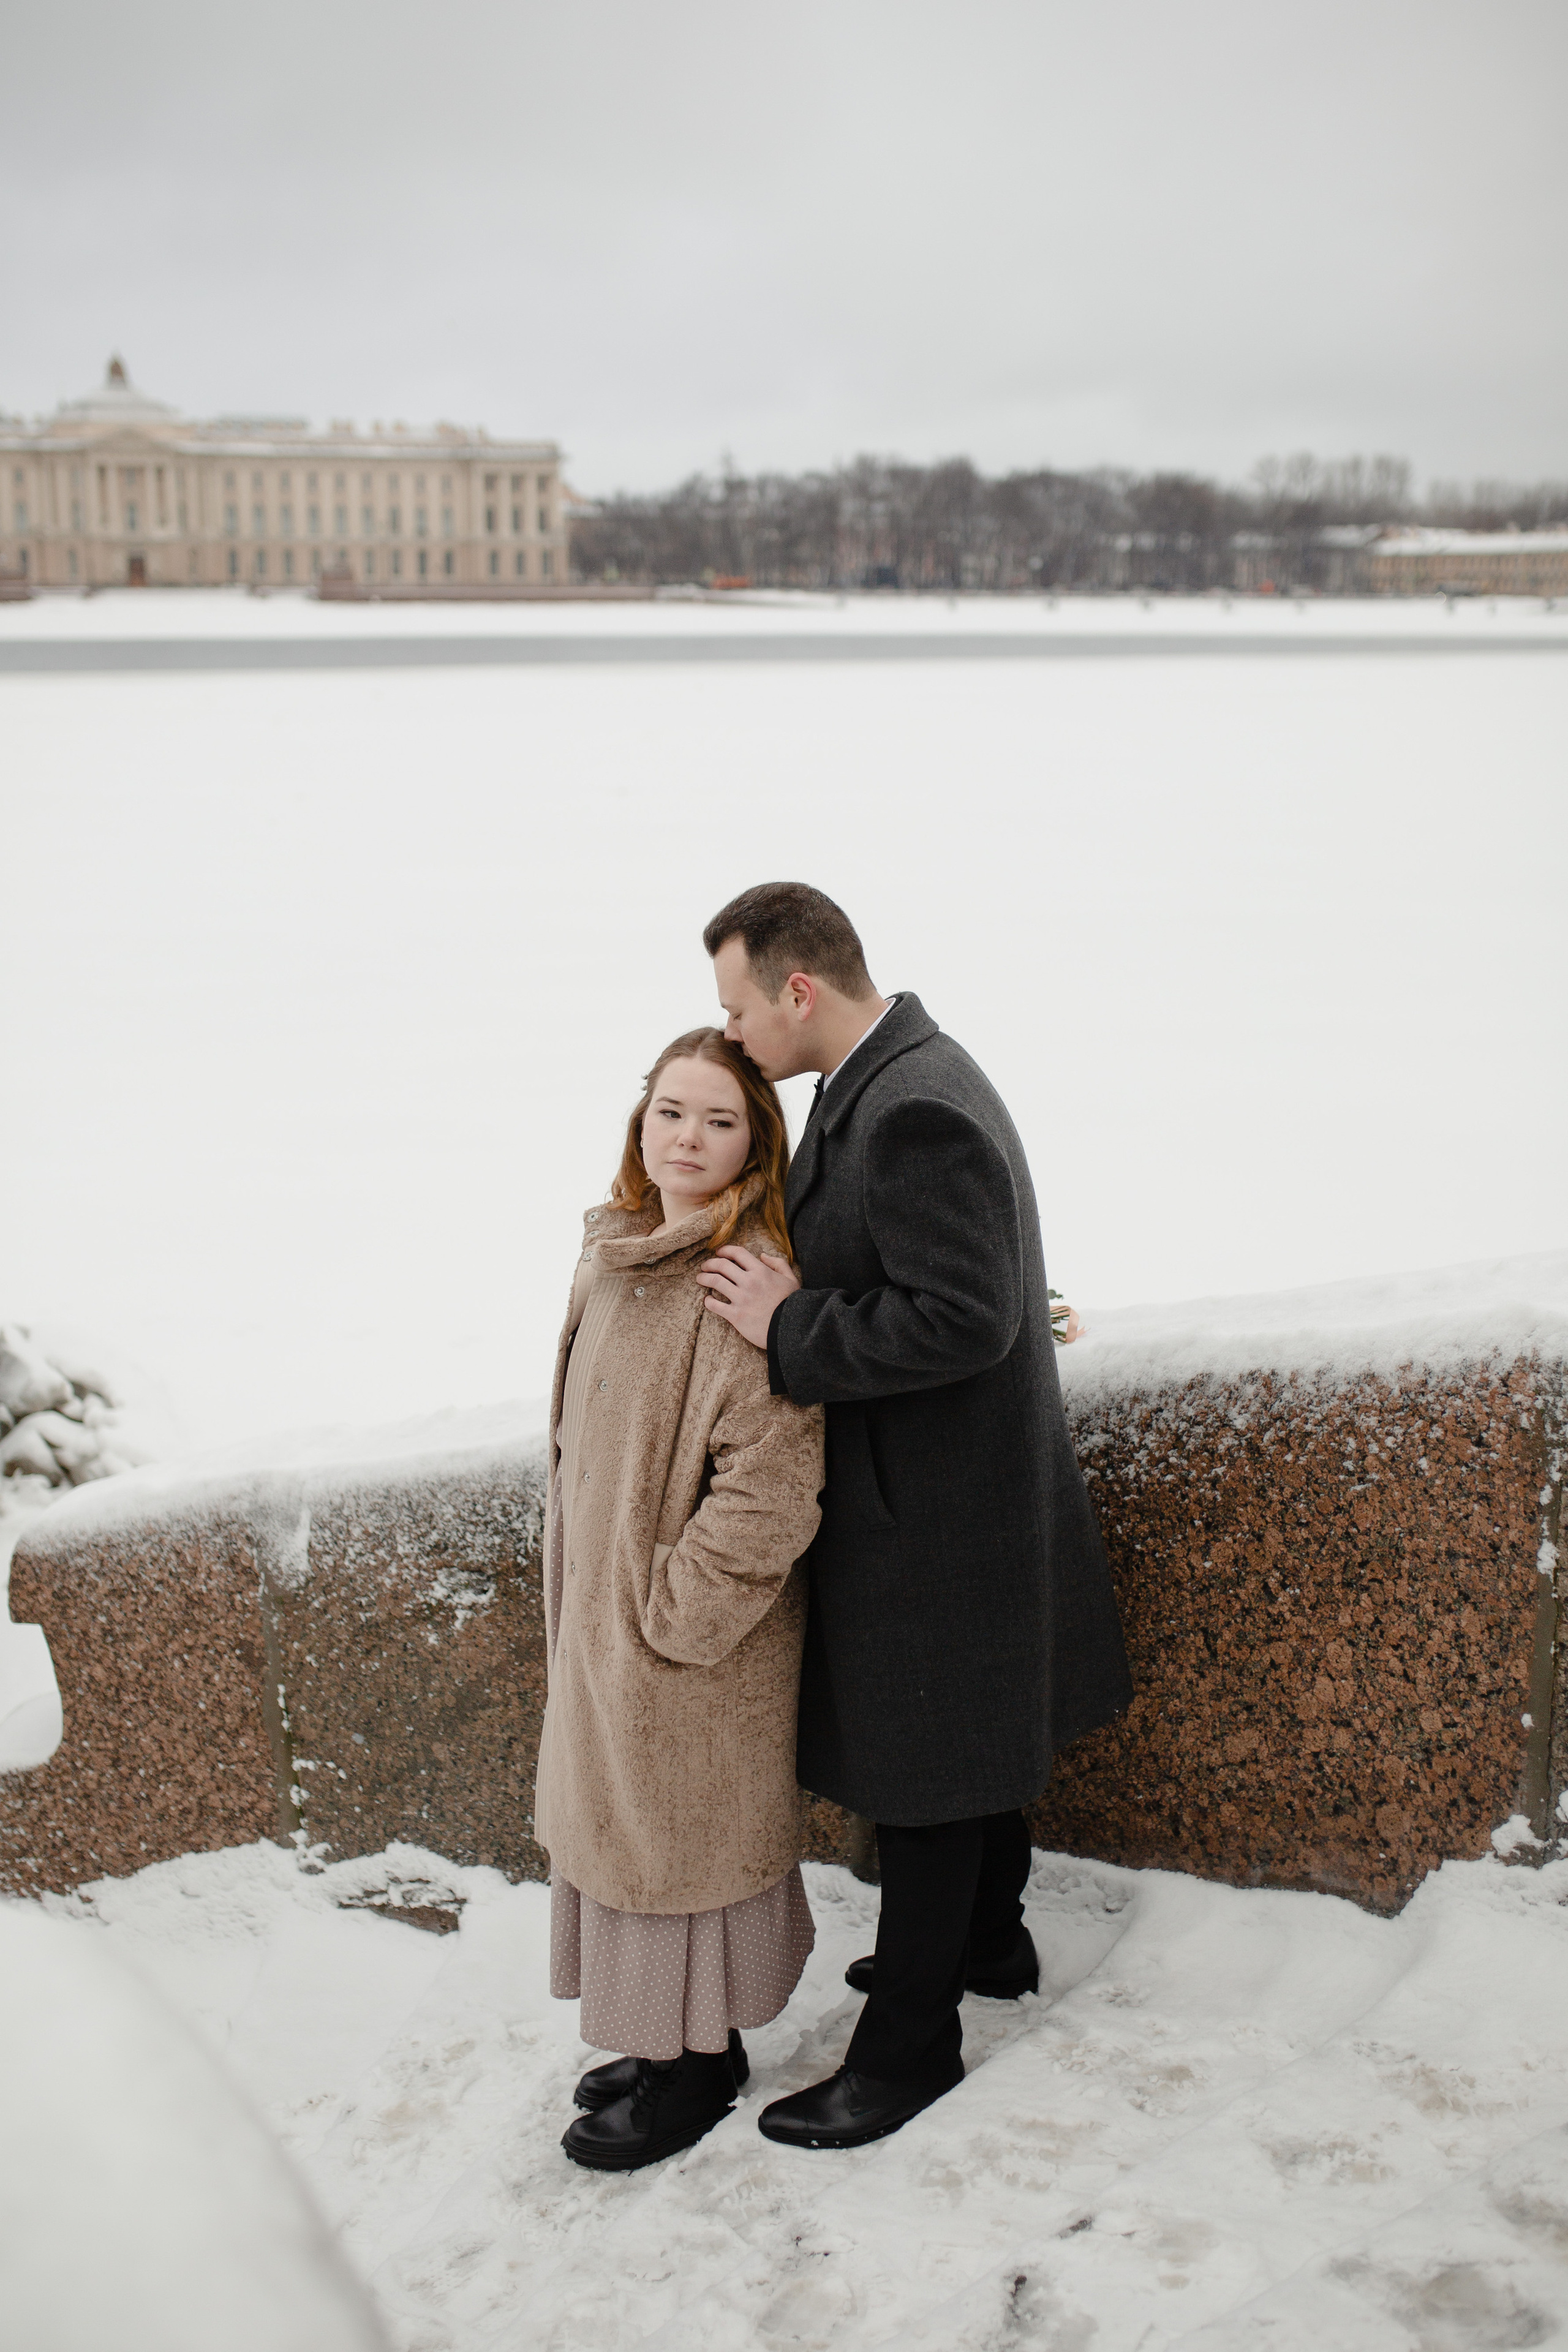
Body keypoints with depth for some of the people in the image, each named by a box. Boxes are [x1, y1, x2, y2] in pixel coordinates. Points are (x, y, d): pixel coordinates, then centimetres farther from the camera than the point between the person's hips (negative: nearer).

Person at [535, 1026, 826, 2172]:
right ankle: (670, 2040, 37)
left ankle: (702, 2072, 25)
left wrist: (675, 1609, -19)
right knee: (629, 1817, 19)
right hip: (604, 1607, 8)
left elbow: (772, 1479, -25)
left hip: (695, 1627, -8)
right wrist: (589, 1602, 16)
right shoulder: (616, 1256, 6)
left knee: (684, 1833, 7)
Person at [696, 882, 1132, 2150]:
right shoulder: (895, 1079, 6)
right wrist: (778, 1278, 2)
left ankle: (908, 2044, 20)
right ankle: (989, 1942, 46)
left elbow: (960, 1321, -32)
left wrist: (790, 1328, -24)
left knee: (926, 1776, 4)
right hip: (965, 1481, 10)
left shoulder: (916, 1114, -27)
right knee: (979, 1731, 26)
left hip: (934, 1510, -10)